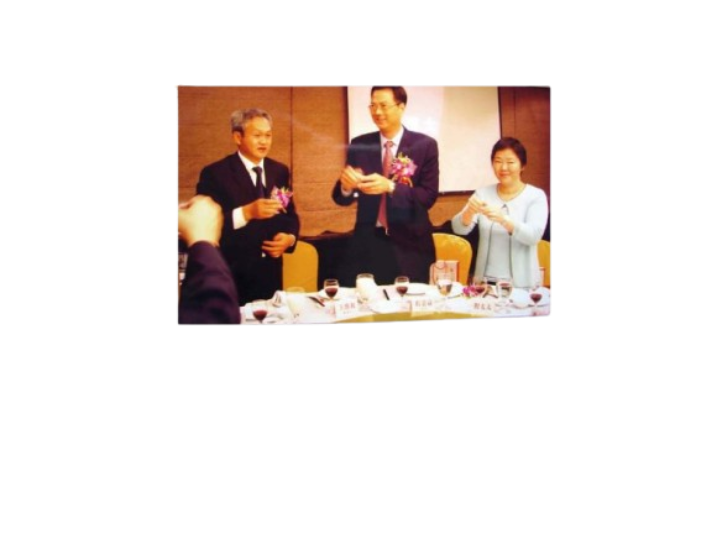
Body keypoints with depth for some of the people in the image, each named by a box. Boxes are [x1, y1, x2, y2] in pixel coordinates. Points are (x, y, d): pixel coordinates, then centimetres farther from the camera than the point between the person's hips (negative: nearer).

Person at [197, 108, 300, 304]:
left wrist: (290, 237, -9)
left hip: (270, 271, 5)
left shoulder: (280, 171, 9)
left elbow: (290, 215, 13)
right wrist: (247, 212, -28)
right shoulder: (214, 173, -7)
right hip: (231, 274, -4)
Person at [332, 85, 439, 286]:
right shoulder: (359, 145, 5)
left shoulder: (425, 145, -2)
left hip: (409, 245, -1)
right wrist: (346, 185, -21)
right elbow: (342, 198, 4)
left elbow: (429, 195, -8)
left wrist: (390, 187, -23)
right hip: (367, 243, 2)